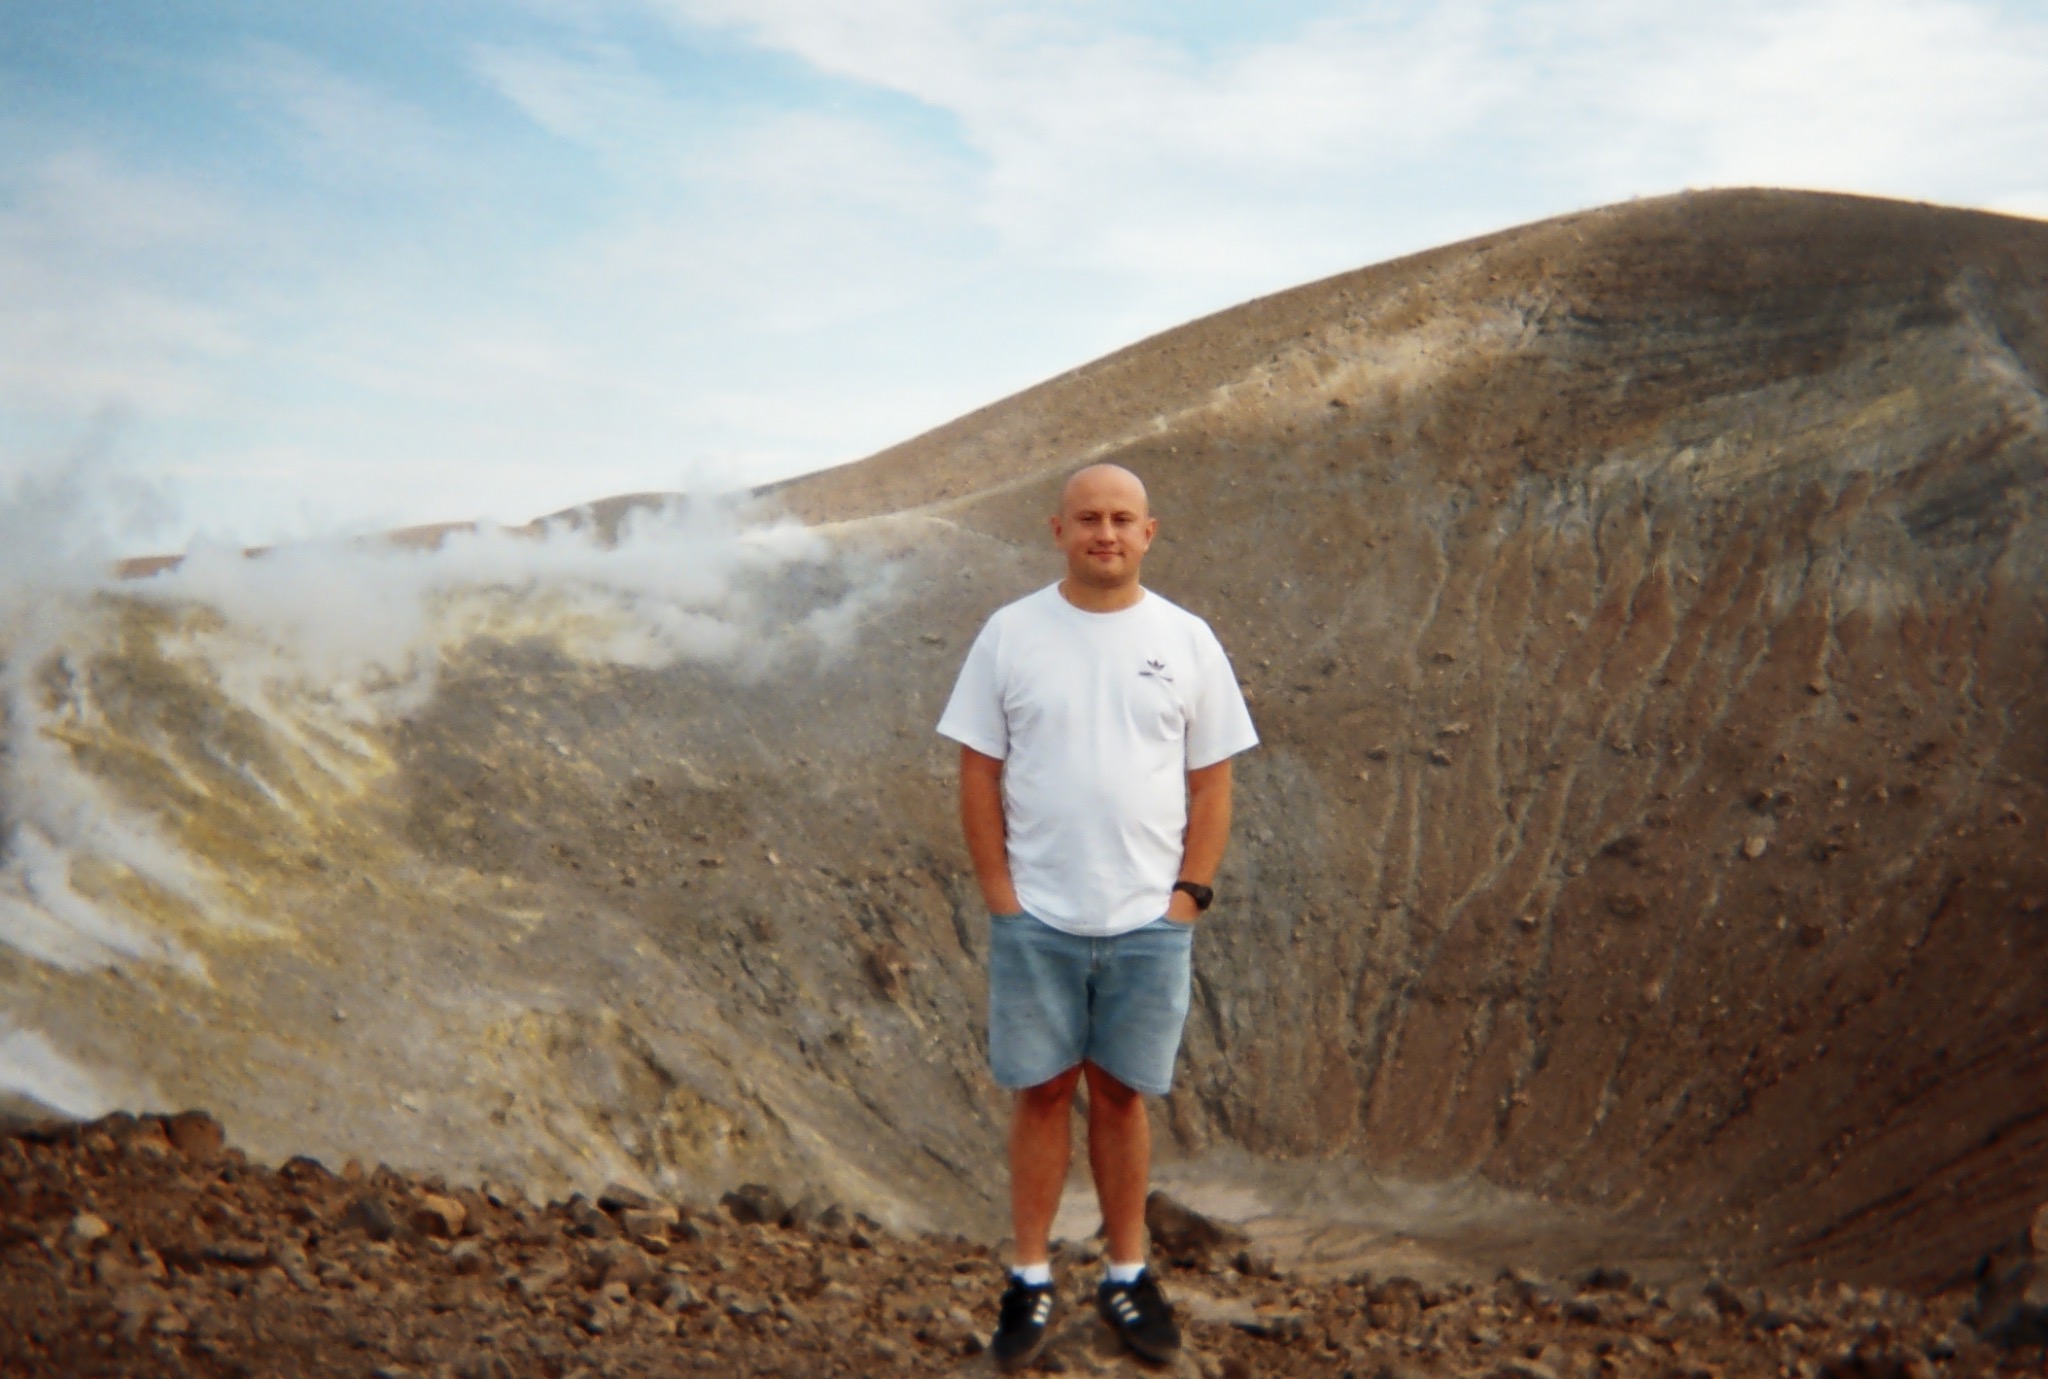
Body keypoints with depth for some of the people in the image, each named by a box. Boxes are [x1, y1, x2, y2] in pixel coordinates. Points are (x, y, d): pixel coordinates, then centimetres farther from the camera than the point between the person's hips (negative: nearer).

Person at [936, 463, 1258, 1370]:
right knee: (1042, 1092, 9)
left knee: (1122, 1095, 11)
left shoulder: (1187, 640, 1)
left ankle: (1127, 1276, 26)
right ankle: (1030, 1279, 22)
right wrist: (999, 894, -5)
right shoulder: (1010, 633, -2)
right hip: (1036, 919, -1)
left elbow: (1211, 783, 4)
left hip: (1148, 922, 1)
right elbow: (978, 775, 0)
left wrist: (1188, 894, -3)